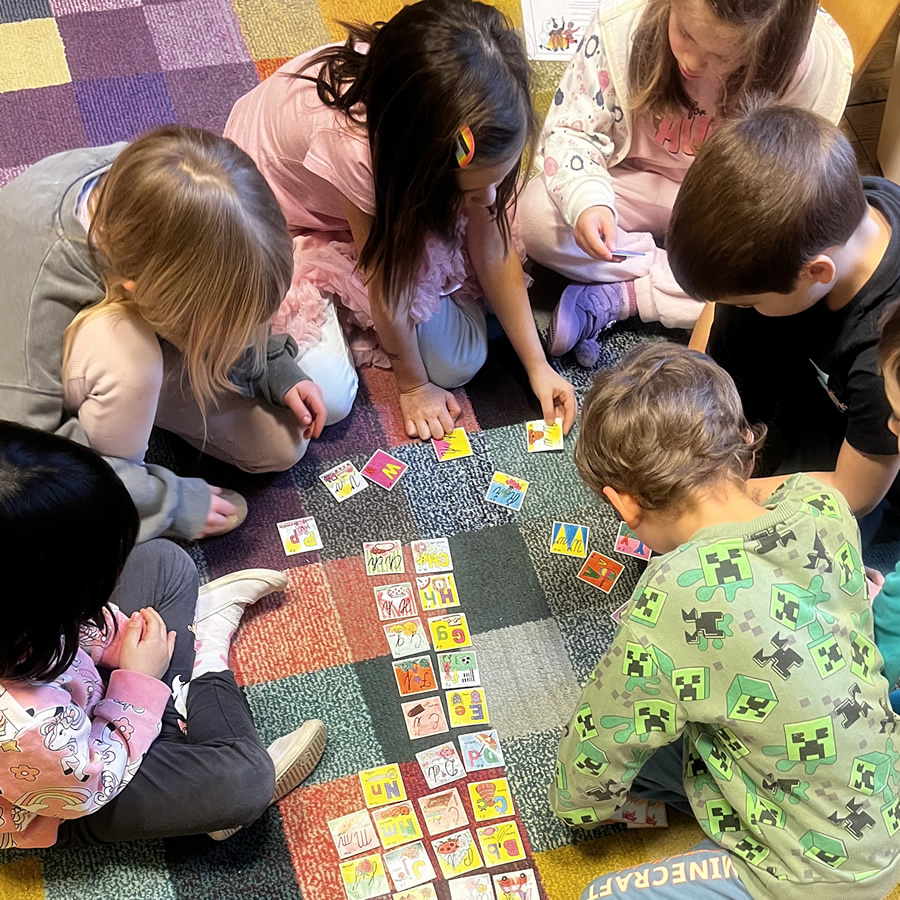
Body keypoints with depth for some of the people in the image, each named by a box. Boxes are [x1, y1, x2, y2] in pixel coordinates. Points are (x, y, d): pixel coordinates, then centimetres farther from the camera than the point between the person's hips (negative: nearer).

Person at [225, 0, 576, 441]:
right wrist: (414, 385, -13)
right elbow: (386, 284, -29)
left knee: (461, 358, -5)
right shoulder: (351, 142, -46)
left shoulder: (464, 130, -29)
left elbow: (494, 255, -14)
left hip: (389, 204, 5)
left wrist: (537, 366, -11)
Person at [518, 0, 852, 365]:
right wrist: (585, 199, -37)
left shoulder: (821, 63, -24)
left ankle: (618, 297, -19)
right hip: (641, 182, 0)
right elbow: (571, 130, -17)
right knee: (536, 217, -28)